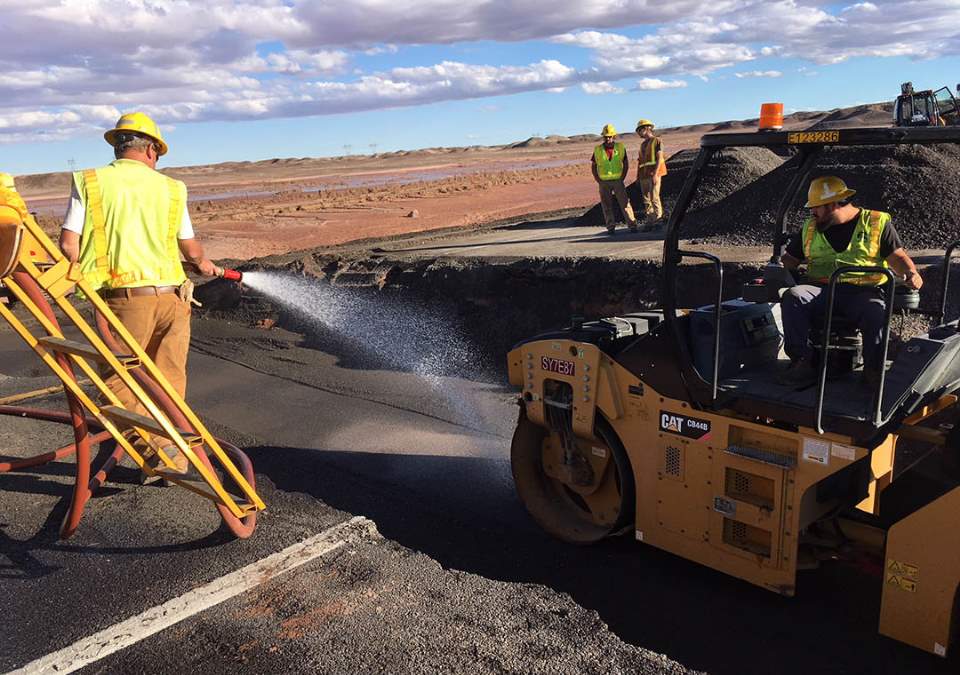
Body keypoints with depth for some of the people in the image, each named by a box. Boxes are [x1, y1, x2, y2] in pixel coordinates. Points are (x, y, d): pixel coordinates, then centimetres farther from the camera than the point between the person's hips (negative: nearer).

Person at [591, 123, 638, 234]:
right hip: (604, 182, 1)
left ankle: (632, 225, -1)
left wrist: (622, 177, -1)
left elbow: (626, 164, 7)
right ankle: (611, 228, 11)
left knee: (625, 203, -3)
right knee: (607, 206, 4)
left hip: (617, 181, 0)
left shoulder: (620, 148, 0)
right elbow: (593, 166, 6)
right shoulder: (598, 150, -1)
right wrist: (598, 180, -2)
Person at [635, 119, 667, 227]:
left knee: (654, 198, -12)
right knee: (646, 200, 5)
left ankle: (658, 221, -8)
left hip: (654, 174, -7)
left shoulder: (657, 141, -2)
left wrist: (655, 174, -19)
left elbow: (659, 158, -10)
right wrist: (638, 176, 15)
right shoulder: (643, 144, 20)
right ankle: (650, 222, 9)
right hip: (644, 175, 7)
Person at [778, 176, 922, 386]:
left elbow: (897, 257, 4)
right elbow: (789, 260, 23)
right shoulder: (810, 229, 20)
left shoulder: (877, 223, 9)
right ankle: (802, 362, -31)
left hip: (863, 292, -2)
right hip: (821, 290, 3)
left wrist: (911, 273, -15)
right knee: (792, 296, -29)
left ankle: (873, 370, -21)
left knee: (876, 312, -36)